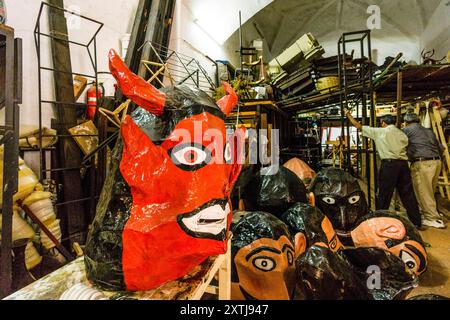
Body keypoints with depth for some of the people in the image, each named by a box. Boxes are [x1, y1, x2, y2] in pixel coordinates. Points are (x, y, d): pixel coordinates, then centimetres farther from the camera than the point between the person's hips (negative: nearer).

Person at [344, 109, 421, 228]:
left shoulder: (379, 132, 2)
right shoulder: (402, 134, 17)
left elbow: (359, 126, 5)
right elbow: (406, 148, 10)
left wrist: (348, 115, 17)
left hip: (389, 164, -5)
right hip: (404, 163, 5)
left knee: (384, 194, 3)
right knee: (408, 193, 11)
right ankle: (416, 222, 19)